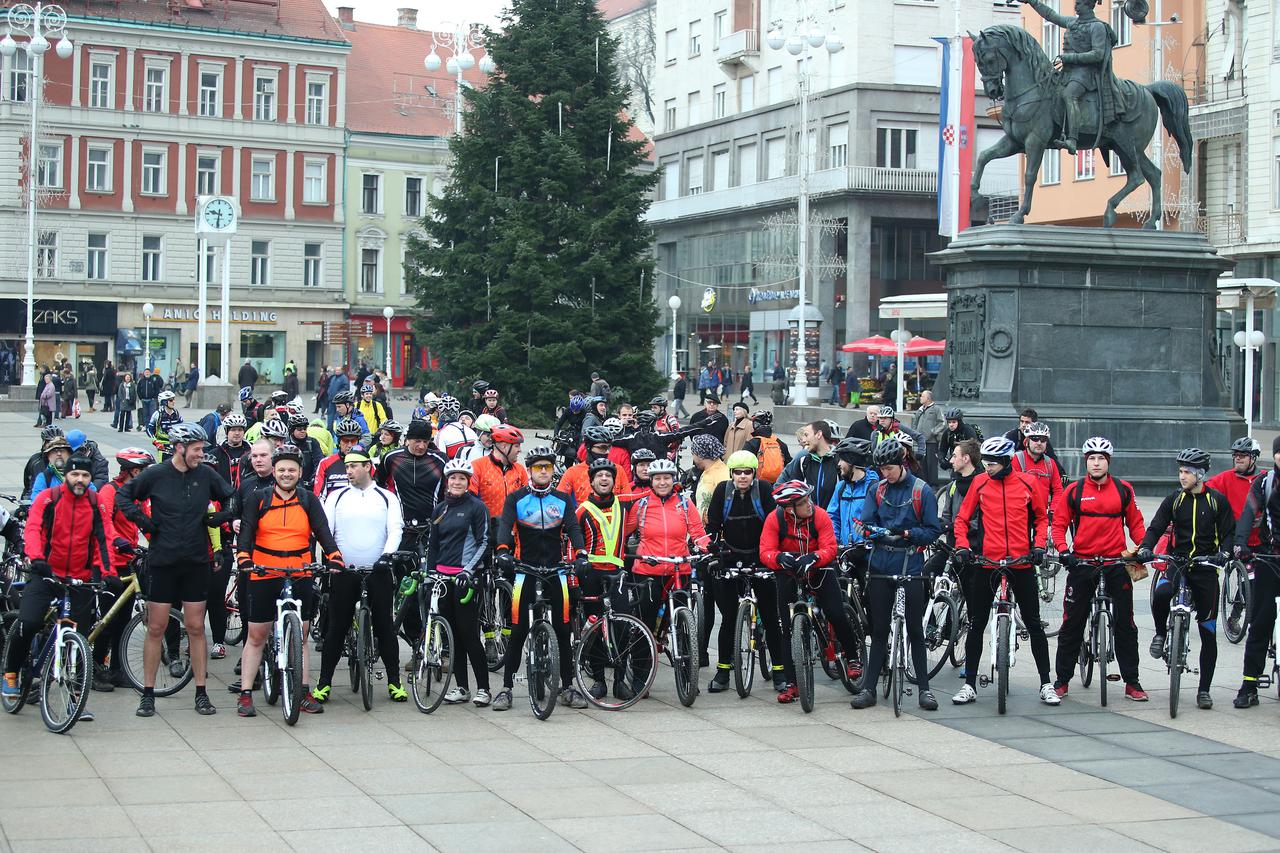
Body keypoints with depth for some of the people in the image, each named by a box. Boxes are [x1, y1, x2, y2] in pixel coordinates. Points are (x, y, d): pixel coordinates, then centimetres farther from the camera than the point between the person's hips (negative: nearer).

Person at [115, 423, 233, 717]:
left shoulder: (206, 475, 2)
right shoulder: (156, 475, -4)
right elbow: (122, 495, 5)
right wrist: (141, 519, -7)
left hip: (196, 563, 2)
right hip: (162, 561, -2)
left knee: (196, 628, 4)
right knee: (156, 629, 2)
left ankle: (201, 693, 11)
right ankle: (148, 694, 10)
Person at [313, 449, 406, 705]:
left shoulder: (387, 498, 7)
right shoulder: (337, 497, 8)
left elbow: (395, 529, -3)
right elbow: (324, 529, 2)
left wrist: (387, 554, -20)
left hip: (378, 571, 0)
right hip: (343, 571, 0)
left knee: (384, 626, 2)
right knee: (337, 627, 2)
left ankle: (394, 681, 9)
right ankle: (324, 682, 8)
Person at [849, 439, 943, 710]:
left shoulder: (922, 491, -4)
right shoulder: (877, 490, 7)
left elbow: (934, 530, -4)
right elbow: (866, 523, 2)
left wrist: (907, 533, -19)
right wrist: (880, 532, -19)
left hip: (911, 568, -3)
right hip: (881, 567, 3)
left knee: (915, 629, 3)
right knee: (879, 629, 7)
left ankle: (924, 688, 10)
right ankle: (869, 688, 11)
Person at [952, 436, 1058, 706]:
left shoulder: (1027, 484, 0)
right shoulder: (980, 483, 0)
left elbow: (1041, 517, 11)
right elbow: (962, 518, 7)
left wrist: (1039, 545, -3)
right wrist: (962, 545, -8)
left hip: (1022, 563, 0)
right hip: (987, 562, 0)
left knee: (1034, 624, 5)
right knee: (976, 624, 4)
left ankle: (1046, 684, 13)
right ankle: (969, 685, 12)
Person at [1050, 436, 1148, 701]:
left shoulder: (1123, 489, 4)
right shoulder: (1074, 491, 0)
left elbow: (1135, 523, 12)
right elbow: (1058, 524, 1)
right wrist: (1063, 550, -14)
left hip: (1116, 563, 1)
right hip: (1082, 563, -1)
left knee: (1125, 624, 3)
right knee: (1072, 624, 3)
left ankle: (1132, 681, 12)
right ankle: (1062, 679, 12)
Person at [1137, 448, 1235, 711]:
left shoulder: (1217, 501, 2)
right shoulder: (1174, 500, 6)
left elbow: (1229, 532, 2)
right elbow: (1156, 528, 2)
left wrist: (1224, 553, -18)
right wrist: (1145, 549, -17)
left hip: (1206, 568, -1)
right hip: (1177, 563, 1)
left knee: (1208, 633, 1)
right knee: (1161, 593, -34)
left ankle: (1204, 690, 11)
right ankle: (1161, 633, -3)